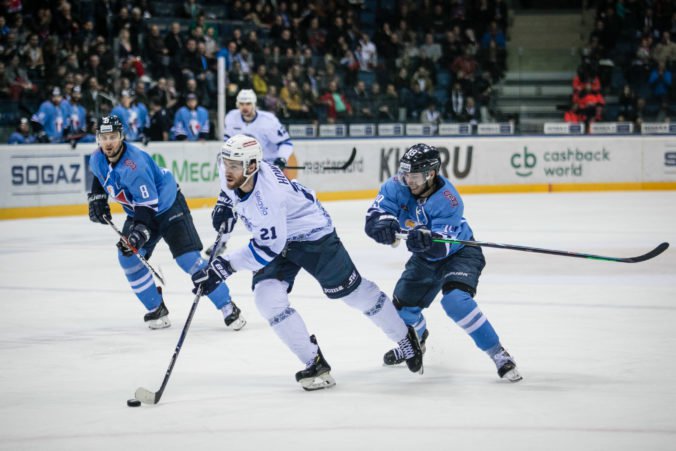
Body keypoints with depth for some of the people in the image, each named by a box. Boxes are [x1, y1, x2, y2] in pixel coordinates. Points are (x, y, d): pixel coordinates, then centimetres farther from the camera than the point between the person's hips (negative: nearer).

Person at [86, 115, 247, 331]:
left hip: (168, 206, -8)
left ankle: (228, 308, -10)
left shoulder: (134, 163, -33)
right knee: (128, 257, -6)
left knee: (189, 258, -17)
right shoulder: (97, 159, -9)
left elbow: (148, 205, -34)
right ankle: (157, 311, 9)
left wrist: (140, 232, -44)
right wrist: (96, 198, 5)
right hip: (139, 212, 8)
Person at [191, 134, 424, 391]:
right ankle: (315, 363, -2)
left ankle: (405, 338, 29)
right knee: (268, 298, -12)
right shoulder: (233, 173, -17)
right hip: (276, 237, 7)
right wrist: (224, 206, -4)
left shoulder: (267, 194, -39)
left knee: (352, 291, 6)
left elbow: (268, 248, -36)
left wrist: (224, 267, -39)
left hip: (313, 235, -7)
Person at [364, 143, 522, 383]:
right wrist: (384, 224, -50)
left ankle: (499, 355, -22)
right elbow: (373, 218, -28)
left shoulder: (448, 200, -32)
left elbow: (441, 246, -37)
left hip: (459, 252, -6)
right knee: (403, 306, 9)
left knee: (456, 300, -30)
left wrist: (427, 240, -58)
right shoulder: (397, 187, -20)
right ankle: (416, 339, 47)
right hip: (425, 258, 6)